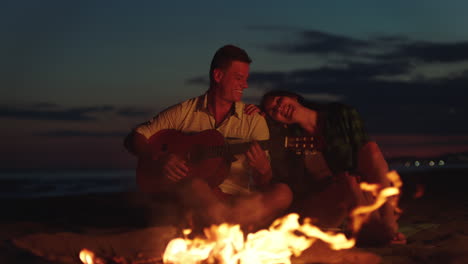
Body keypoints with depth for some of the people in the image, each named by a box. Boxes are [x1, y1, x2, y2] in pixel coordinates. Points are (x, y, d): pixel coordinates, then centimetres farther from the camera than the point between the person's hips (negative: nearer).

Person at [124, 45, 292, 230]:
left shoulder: (254, 121, 11)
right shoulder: (183, 112, 9)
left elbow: (263, 184, 9)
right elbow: (133, 139, 9)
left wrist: (262, 170, -16)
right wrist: (158, 159, -11)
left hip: (238, 200, 3)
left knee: (282, 194, -28)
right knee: (194, 184, -38)